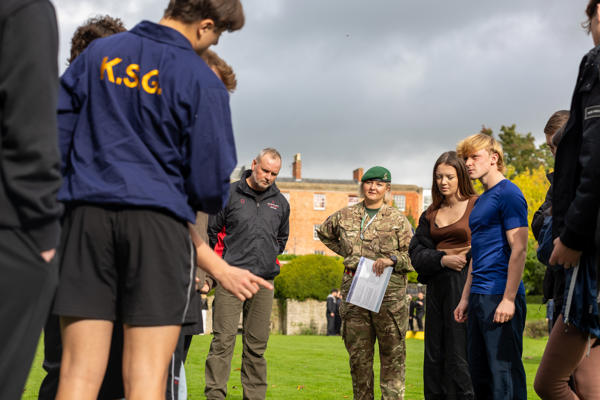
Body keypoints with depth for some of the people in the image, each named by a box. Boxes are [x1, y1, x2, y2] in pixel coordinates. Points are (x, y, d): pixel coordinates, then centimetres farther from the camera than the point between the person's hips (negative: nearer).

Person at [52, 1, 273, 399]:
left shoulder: (97, 52, 11)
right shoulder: (204, 81, -2)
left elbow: (55, 133, 11)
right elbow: (210, 185, -2)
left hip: (87, 214, 4)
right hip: (158, 220, -3)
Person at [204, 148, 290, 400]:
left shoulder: (280, 203, 15)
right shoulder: (229, 194, 2)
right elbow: (211, 230, 6)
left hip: (263, 281, 4)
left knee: (257, 344, 6)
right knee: (223, 339, -9)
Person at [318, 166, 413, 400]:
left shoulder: (397, 219, 5)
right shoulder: (345, 216, 11)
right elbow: (324, 232, 29)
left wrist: (392, 259, -16)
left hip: (390, 294, -2)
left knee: (392, 354, -4)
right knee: (358, 354, 6)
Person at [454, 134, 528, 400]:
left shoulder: (508, 193, -8)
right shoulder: (480, 201, 20)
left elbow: (518, 250, -15)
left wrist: (509, 298, -21)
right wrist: (466, 298, 19)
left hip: (500, 296, -9)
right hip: (479, 297, 9)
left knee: (504, 372, -7)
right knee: (479, 374, 11)